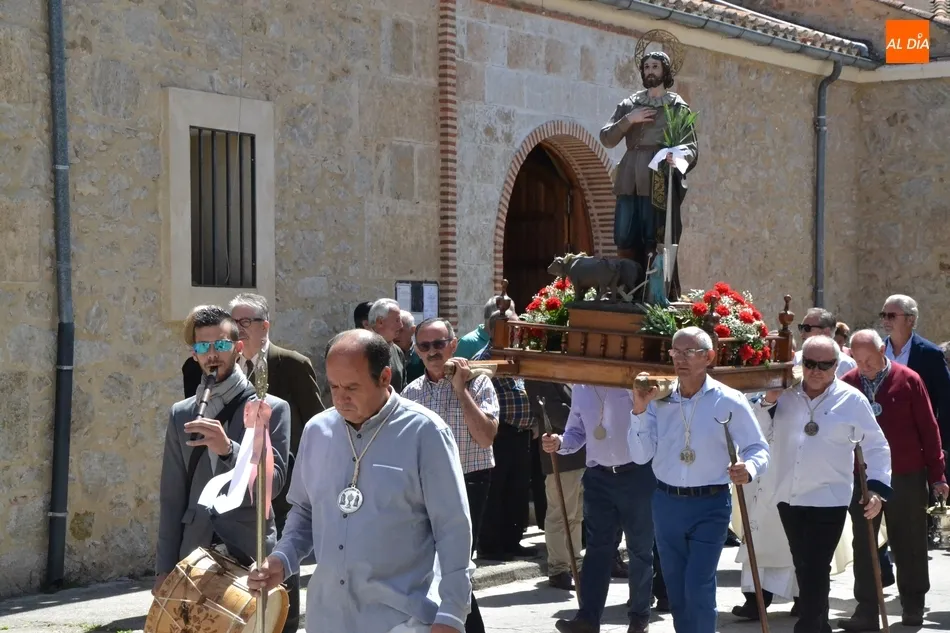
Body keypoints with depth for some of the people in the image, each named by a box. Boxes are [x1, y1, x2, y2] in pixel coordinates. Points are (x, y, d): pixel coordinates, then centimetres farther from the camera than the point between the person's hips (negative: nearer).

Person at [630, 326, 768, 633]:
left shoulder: (729, 401, -8)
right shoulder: (659, 400, 2)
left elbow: (758, 448, -4)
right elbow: (640, 456, -1)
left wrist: (749, 467, -26)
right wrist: (640, 410, -12)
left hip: (710, 505, -4)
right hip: (666, 503, 4)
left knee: (698, 588, -12)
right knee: (676, 590, 13)